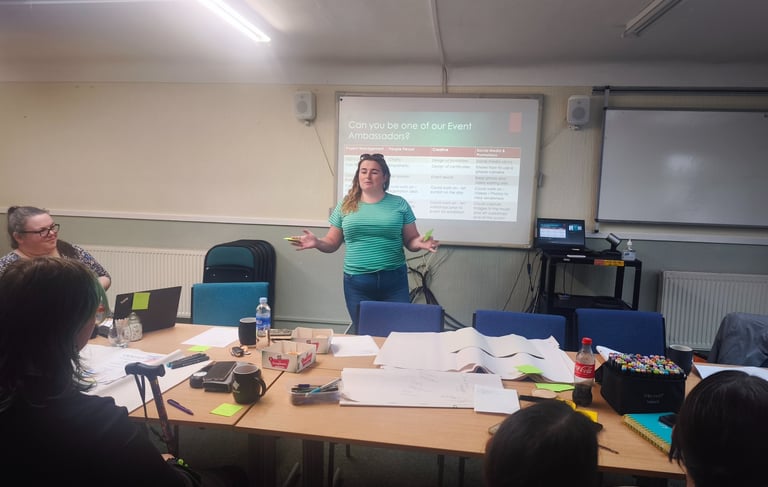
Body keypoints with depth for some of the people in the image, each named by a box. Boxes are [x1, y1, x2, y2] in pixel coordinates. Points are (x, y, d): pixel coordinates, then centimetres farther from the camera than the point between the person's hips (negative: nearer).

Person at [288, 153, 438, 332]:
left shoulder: (399, 204, 4)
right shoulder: (345, 205, 6)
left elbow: (410, 241, 7)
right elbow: (332, 243, 9)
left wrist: (420, 243, -15)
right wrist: (316, 242, -10)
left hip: (394, 280, 0)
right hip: (357, 282, 1)